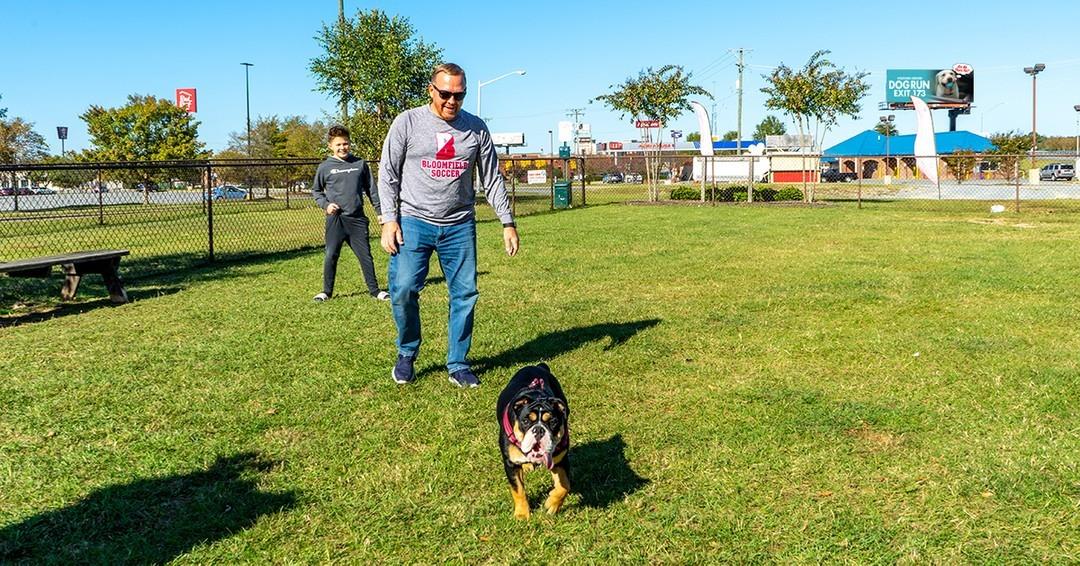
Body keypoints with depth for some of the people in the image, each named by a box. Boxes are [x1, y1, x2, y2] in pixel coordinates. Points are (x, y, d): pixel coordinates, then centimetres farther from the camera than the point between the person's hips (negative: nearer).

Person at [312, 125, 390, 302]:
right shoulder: (325, 167, 4)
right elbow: (315, 191, 14)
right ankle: (327, 291, 13)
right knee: (331, 256, 1)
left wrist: (379, 211, 8)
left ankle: (374, 290, 11)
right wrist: (325, 204, -3)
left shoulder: (360, 164, 7)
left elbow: (371, 189, 11)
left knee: (365, 255, 3)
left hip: (357, 218, 1)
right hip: (335, 219, -1)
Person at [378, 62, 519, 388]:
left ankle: (458, 365, 15)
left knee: (465, 294, 1)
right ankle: (407, 354, 13)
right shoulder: (408, 122, 0)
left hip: (459, 226, 2)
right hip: (414, 222, -2)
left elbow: (492, 179, 10)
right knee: (403, 290, -12)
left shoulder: (476, 128, 6)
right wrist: (389, 220, -8)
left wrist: (508, 223, 5)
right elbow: (387, 174, 1)